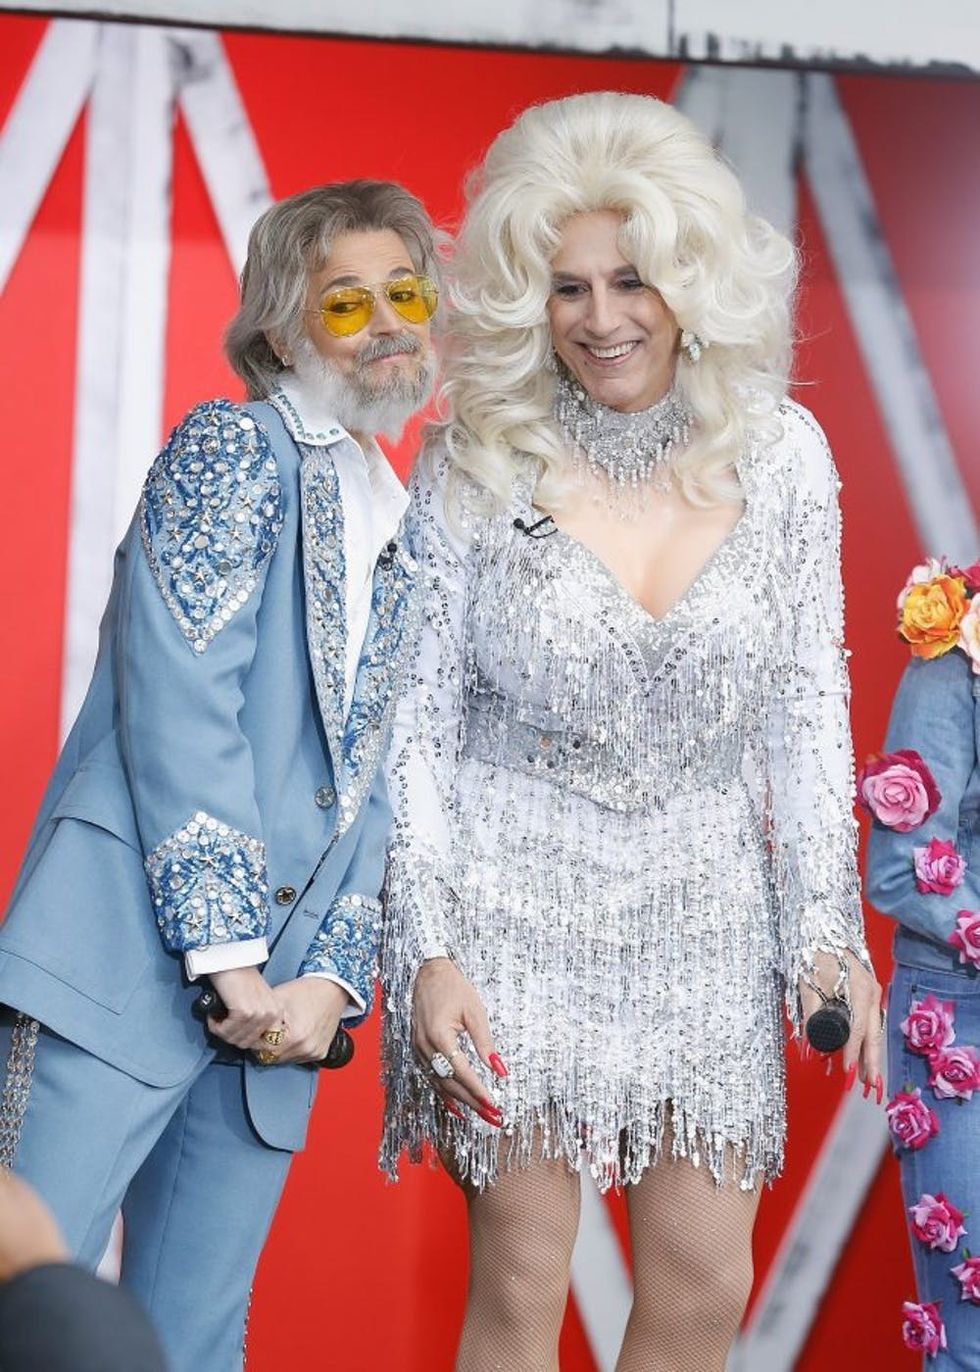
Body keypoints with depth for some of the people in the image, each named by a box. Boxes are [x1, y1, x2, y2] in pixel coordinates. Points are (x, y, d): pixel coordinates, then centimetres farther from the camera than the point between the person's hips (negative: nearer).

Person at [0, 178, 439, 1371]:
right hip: (136, 957, -6)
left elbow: (371, 785, 14)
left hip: (273, 1010, 7)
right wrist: (228, 956, -14)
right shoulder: (234, 447, -1)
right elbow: (180, 703, -11)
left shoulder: (402, 541, 19)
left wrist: (332, 979, -1)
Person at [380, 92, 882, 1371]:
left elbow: (808, 712, 5)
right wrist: (429, 953, -10)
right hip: (514, 905, -2)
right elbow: (414, 723, -4)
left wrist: (830, 930, 1)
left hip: (704, 921, 3)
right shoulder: (475, 462, -8)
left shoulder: (780, 452, -1)